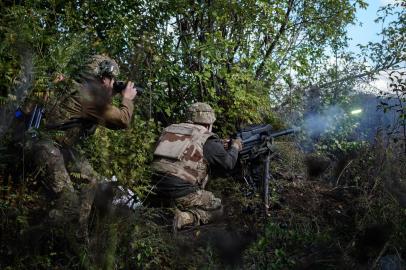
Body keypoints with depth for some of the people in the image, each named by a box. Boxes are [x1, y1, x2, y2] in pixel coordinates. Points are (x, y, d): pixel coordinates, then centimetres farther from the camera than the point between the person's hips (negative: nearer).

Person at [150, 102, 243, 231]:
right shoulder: (207, 139, -2)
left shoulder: (170, 130, 15)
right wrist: (235, 147, 25)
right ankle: (187, 218, -10)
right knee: (216, 207, 17)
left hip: (158, 187, 7)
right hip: (182, 191, -6)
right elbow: (228, 163, 4)